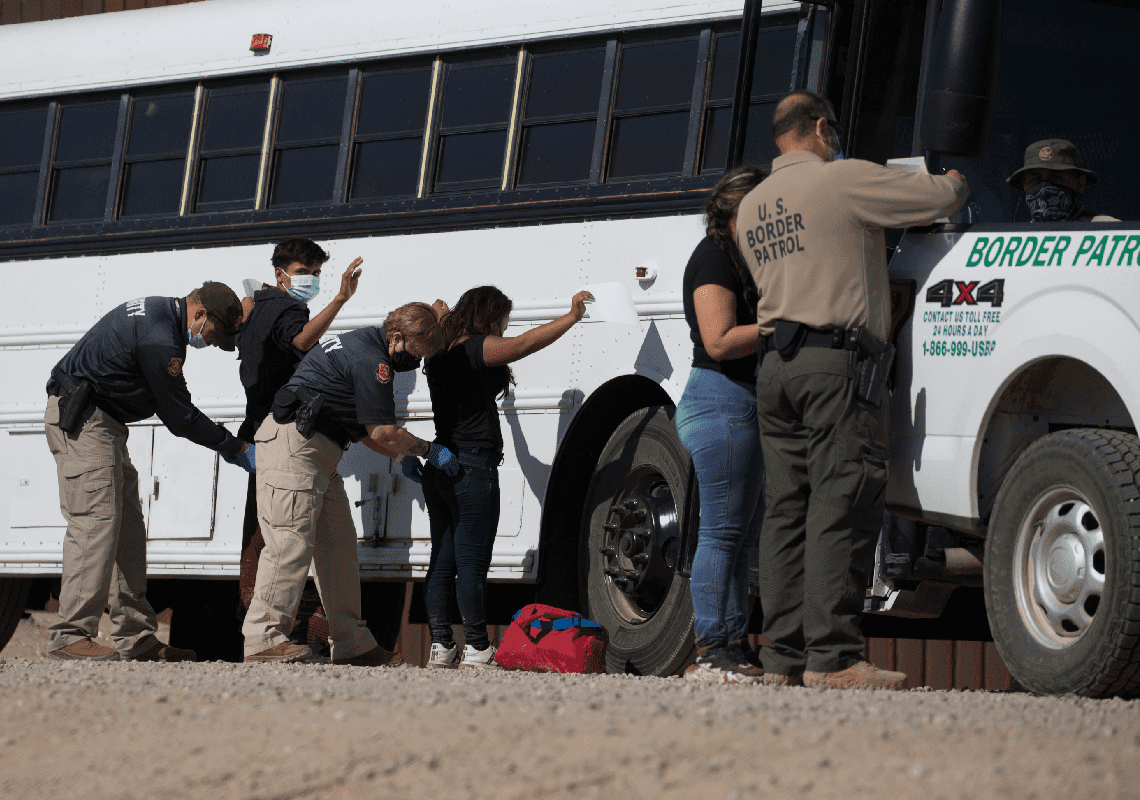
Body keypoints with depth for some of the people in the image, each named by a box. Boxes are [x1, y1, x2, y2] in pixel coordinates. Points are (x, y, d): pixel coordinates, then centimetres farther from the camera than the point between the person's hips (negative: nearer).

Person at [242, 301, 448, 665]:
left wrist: (403, 457, 21)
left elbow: (359, 427, 25)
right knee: (292, 540, -16)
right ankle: (264, 638, -18)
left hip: (319, 451, 11)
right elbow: (381, 431, -11)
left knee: (338, 544, 8)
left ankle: (352, 644, 9)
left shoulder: (359, 343, 20)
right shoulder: (372, 361, -14)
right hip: (293, 444, -11)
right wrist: (429, 451, 2)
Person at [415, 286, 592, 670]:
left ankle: (441, 646, 8)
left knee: (442, 561, 8)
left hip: (439, 468, 9)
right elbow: (529, 342, -6)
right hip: (473, 469, -9)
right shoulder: (477, 349, -12)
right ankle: (478, 648, -4)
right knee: (472, 562, -6)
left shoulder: (441, 353, 13)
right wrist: (573, 314, 3)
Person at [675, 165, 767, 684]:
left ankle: (733, 648, 10)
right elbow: (720, 340, -18)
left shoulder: (739, 259, 22)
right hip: (722, 401, -11)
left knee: (743, 534, 9)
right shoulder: (713, 258, -9)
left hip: (745, 405, 11)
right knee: (723, 532, -11)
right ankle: (712, 652, -12)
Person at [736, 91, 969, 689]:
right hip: (837, 364, -7)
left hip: (774, 365, 8)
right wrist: (955, 180, 21)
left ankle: (782, 655, 4)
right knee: (841, 509, -10)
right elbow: (941, 198, -2)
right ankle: (831, 656, -16)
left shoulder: (750, 208, 18)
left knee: (786, 511, 7)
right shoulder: (844, 180, -4)